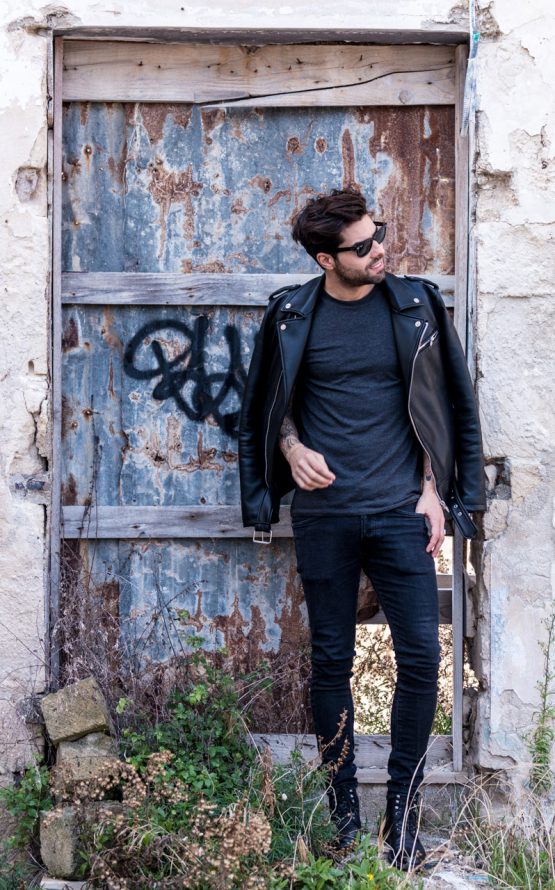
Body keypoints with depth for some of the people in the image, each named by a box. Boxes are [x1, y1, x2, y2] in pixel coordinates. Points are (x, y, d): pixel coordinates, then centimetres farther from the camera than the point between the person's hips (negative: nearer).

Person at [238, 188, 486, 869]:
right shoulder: (292, 315, 2)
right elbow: (269, 404, 14)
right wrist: (292, 447, -6)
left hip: (400, 509, 0)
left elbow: (438, 405, 9)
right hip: (324, 513, 0)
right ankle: (343, 806, 19)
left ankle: (402, 807, 8)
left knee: (422, 656, -6)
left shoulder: (414, 305, 4)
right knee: (331, 661, 5)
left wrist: (433, 490, 2)